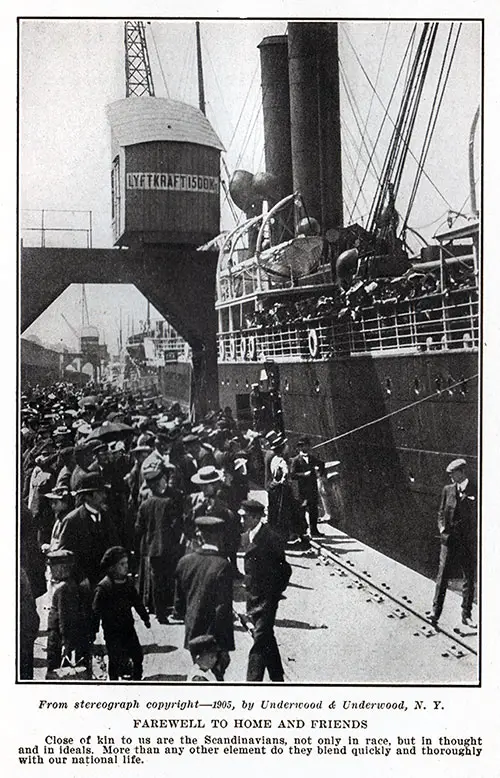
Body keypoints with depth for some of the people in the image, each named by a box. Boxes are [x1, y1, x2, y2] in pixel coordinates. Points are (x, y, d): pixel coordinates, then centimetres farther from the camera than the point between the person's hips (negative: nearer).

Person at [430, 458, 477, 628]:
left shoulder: (475, 492, -2)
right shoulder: (448, 490, 6)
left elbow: (478, 517, 3)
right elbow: (441, 513, 14)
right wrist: (442, 527, -2)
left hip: (468, 543, -1)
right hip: (449, 541, 1)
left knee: (469, 581, 8)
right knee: (442, 578, -2)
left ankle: (466, 615, 20)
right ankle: (435, 613, 4)